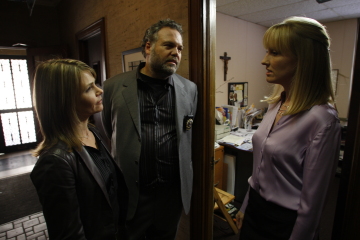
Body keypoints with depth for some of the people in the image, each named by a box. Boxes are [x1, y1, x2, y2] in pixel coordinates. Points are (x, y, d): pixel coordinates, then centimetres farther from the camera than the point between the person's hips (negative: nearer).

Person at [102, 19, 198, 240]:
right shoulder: (115, 86, -7)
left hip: (173, 193, 2)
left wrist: (186, 181, 9)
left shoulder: (190, 89, -1)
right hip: (128, 193, -1)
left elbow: (191, 137, 7)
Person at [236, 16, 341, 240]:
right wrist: (246, 207, 13)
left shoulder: (322, 119, -23)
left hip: (285, 222, -6)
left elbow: (312, 200, -18)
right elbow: (260, 167, 6)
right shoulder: (276, 104, -1)